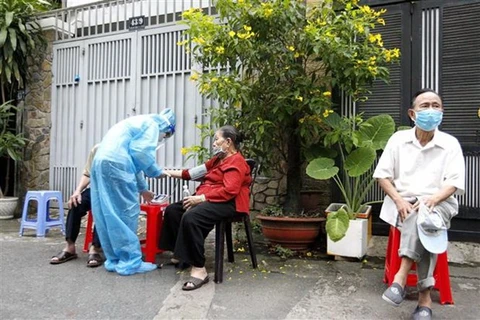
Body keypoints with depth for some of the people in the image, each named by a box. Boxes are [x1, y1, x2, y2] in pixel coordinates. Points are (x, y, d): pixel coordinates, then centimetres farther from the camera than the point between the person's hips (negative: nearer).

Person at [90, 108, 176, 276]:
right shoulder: (152, 124, 4)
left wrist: (142, 189, 40)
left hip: (100, 162, 10)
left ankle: (114, 260, 17)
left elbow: (133, 159, 36)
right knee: (126, 212, -3)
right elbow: (140, 152, -12)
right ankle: (130, 262, 2)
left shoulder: (138, 123, 33)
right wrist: (157, 171, 4)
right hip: (115, 164, -10)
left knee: (107, 214, 10)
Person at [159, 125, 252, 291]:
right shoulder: (218, 159, 21)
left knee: (191, 217, -35)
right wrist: (170, 173, 17)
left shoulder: (236, 162, -12)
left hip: (227, 203, -11)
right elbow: (200, 171, 21)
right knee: (172, 210, 2)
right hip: (208, 199, 11)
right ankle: (181, 254, 7)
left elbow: (229, 191, -24)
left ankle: (199, 269, -31)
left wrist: (201, 198, -24)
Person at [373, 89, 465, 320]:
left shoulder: (450, 144, 3)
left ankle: (402, 275, -34)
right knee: (421, 223, -33)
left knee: (424, 218, -36)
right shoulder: (398, 139, 4)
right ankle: (424, 294, -30)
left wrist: (432, 200, -23)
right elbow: (382, 174, 3)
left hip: (438, 203, 0)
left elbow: (454, 183, -3)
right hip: (404, 203, 0)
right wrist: (398, 200, -13)